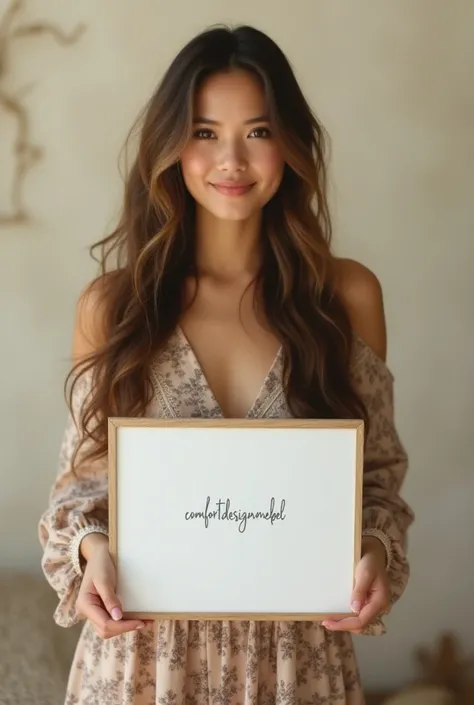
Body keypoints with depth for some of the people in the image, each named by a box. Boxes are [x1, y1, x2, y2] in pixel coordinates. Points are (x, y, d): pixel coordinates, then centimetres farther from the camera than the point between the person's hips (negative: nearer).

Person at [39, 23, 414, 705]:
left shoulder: (349, 295, -3)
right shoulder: (110, 305, -3)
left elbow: (377, 475, 5)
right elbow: (84, 477, 4)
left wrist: (376, 551, -15)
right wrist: (91, 549, -16)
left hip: (296, 649, 1)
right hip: (145, 648, 0)